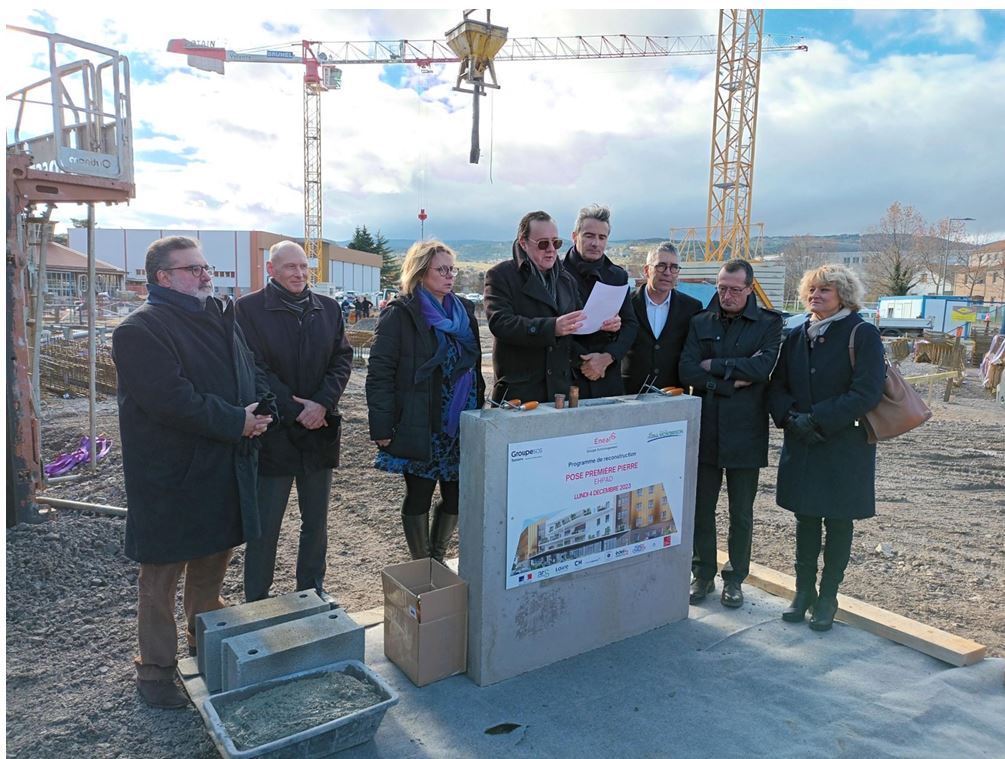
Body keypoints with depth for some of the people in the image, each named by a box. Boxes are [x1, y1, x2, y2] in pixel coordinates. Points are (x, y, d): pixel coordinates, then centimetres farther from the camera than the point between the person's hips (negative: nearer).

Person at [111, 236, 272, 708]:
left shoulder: (221, 320, 13)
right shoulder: (141, 330, -14)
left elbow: (253, 374, 14)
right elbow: (172, 399, -24)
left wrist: (259, 408, -6)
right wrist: (236, 422, -19)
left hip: (225, 471, 8)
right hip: (169, 477, -8)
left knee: (213, 565, 20)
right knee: (161, 576, 5)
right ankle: (155, 670, 22)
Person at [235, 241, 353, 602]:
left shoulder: (328, 308, 8)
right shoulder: (249, 308, -5)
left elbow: (342, 358, 4)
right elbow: (254, 368, -10)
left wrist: (322, 403, -11)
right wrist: (295, 410, -14)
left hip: (320, 428, 4)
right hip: (272, 433, -4)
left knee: (316, 521, 14)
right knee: (265, 525, 4)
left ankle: (312, 592, 30)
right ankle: (257, 603, 19)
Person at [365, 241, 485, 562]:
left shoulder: (463, 311, 12)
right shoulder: (400, 314, -6)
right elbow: (379, 372, -10)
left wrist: (479, 409, 14)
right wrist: (382, 426, -15)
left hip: (460, 424, 6)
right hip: (420, 425, -5)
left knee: (457, 494, 9)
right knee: (419, 495, 6)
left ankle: (437, 559, 30)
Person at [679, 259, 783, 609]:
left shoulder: (769, 324, 0)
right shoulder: (700, 323, 6)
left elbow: (763, 366, -17)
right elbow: (687, 371, -6)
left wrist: (714, 365, -11)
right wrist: (733, 382, -14)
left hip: (745, 432, -2)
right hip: (705, 431, 2)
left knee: (741, 513, 10)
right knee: (701, 508, 9)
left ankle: (735, 579, 26)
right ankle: (703, 575, 25)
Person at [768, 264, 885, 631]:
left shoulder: (863, 335, -7)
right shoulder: (797, 336, 9)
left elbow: (867, 393, -15)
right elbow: (777, 387, 9)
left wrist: (817, 419, -19)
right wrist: (790, 416, -11)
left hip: (845, 446, -4)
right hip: (801, 446, 5)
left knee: (838, 521, 6)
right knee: (805, 518, 11)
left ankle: (828, 596, 19)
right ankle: (804, 591, 23)